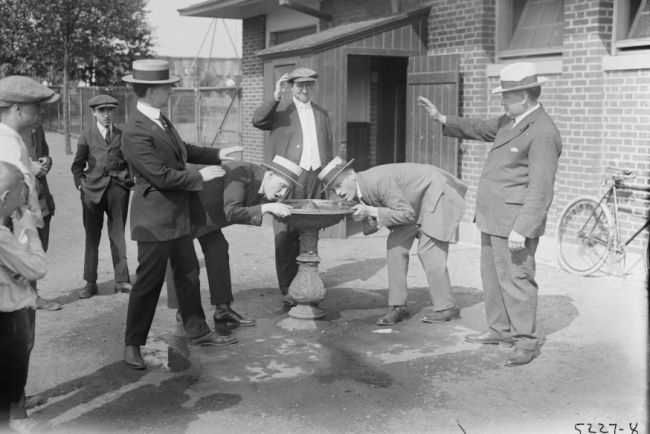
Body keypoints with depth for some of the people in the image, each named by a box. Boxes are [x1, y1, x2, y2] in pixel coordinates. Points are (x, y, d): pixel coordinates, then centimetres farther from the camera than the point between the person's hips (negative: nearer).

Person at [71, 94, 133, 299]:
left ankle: (121, 280, 6)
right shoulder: (87, 136, 7)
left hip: (118, 188, 0)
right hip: (93, 188, 0)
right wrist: (80, 182, -3)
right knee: (92, 236, 5)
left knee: (118, 234, 1)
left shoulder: (122, 135, 9)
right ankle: (90, 283, 11)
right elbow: (78, 164, 10)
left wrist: (131, 179, 2)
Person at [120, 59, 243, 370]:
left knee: (188, 273, 17)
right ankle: (133, 345, 16)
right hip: (155, 218, -10)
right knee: (149, 281, 1)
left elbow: (181, 150, 22)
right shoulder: (136, 132, -23)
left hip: (178, 213, 10)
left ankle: (197, 332, 30)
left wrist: (216, 155, 14)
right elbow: (161, 175, -25)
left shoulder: (160, 120, 8)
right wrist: (200, 176, -16)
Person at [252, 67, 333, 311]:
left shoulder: (321, 114, 20)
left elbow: (328, 148, 22)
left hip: (316, 178, 4)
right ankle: (288, 293, -3)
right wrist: (275, 97, -19)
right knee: (286, 237, -7)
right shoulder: (280, 110, 7)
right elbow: (257, 121, -13)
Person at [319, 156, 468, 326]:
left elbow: (408, 214, -30)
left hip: (437, 190, -8)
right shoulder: (357, 190, -6)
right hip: (417, 199, 9)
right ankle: (398, 306, 1)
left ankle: (447, 307, -1)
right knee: (395, 244, -3)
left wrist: (370, 211, -34)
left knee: (428, 251, -14)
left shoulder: (379, 180, -34)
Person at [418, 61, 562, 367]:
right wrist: (441, 119, 24)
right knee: (492, 276, 17)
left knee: (515, 279, -5)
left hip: (515, 221, -10)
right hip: (494, 219, 10)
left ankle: (526, 341, 5)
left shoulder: (542, 133, -19)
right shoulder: (511, 121, 11)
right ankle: (500, 330, 29)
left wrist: (522, 229, -25)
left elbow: (540, 189, -22)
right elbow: (479, 129, 30)